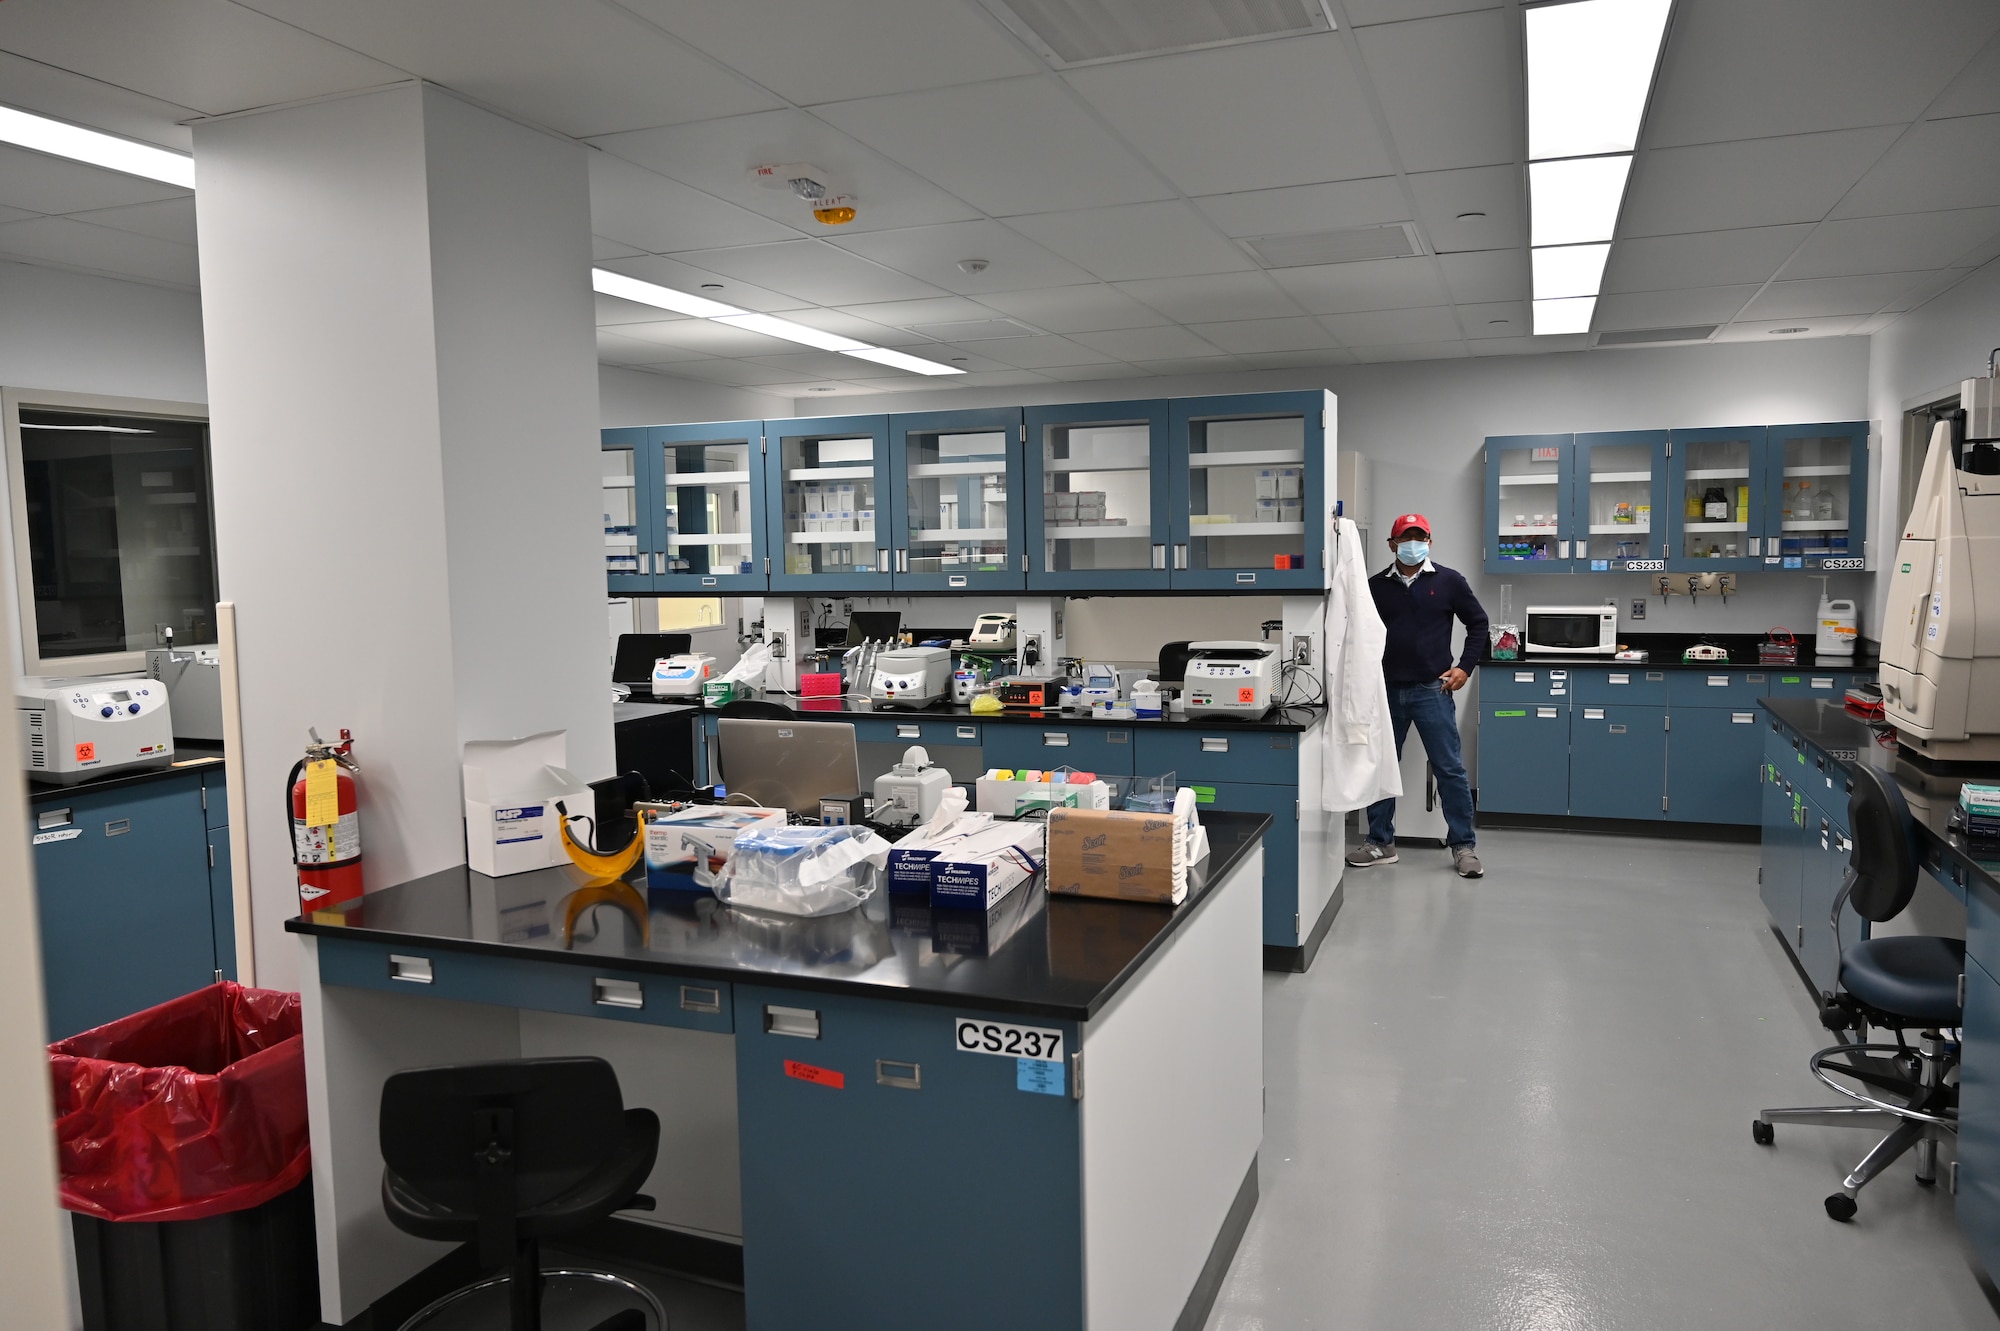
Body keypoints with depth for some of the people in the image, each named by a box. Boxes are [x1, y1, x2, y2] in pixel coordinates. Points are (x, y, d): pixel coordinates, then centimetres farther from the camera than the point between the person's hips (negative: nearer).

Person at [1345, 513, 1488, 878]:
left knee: (1450, 768, -1)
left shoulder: (1449, 581, 1)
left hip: (1432, 690, -2)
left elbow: (1478, 622, 8)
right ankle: (1381, 843, 19)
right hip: (1387, 690, 2)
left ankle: (1463, 845, 9)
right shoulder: (1376, 585, 5)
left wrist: (1465, 667, 1)